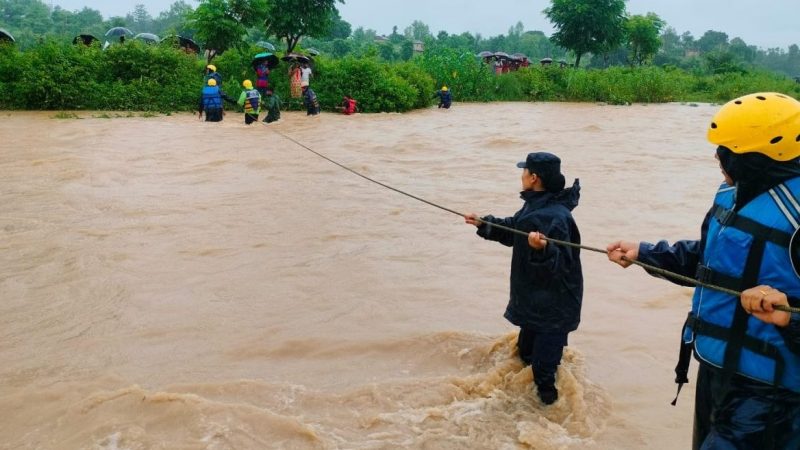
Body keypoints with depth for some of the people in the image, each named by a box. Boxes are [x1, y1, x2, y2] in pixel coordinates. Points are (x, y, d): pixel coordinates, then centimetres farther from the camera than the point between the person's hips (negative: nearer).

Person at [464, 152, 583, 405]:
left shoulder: (555, 217, -30)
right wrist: (484, 224, 15)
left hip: (554, 308, -9)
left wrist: (543, 249, -53)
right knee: (526, 353, 24)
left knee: (544, 367, 4)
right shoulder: (535, 205, 1)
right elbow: (512, 230, 18)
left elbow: (559, 264, -34)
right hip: (534, 301, 9)